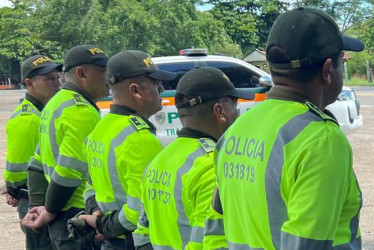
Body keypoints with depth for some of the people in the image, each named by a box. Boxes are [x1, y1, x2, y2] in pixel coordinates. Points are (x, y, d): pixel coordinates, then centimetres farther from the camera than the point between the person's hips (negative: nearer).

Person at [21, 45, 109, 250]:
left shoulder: (55, 104, 17)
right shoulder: (82, 113, -16)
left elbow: (38, 163, 19)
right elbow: (69, 170, -22)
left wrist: (39, 204, 13)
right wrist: (50, 212, -11)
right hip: (79, 216, -10)